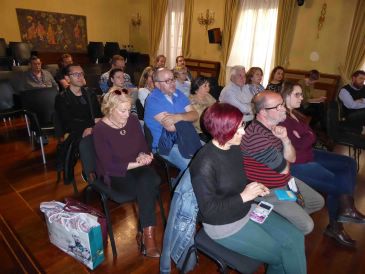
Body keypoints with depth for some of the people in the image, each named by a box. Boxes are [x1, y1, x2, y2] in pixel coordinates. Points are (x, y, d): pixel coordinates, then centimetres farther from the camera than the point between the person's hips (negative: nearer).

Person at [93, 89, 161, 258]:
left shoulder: (133, 121, 0)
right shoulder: (100, 130, -14)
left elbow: (144, 147, 8)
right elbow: (109, 166, -16)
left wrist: (143, 156, -15)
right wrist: (136, 163, -22)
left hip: (137, 167, 4)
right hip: (114, 175, -4)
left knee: (147, 182, -29)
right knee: (148, 188, -28)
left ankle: (145, 234, -18)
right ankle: (148, 235, -14)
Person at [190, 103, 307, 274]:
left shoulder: (235, 148, -5)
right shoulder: (204, 163, -29)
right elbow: (208, 210, -24)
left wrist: (254, 188, -7)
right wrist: (244, 196, -24)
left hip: (247, 210, 7)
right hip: (225, 227, -7)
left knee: (295, 238, 4)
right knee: (281, 256, 2)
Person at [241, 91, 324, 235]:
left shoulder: (275, 127, 0)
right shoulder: (256, 136, -32)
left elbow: (292, 158, -1)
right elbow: (284, 169, -22)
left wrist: (285, 139, -20)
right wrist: (283, 159, 0)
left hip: (287, 180, 9)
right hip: (269, 191, -9)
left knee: (318, 202, 18)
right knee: (306, 225, -9)